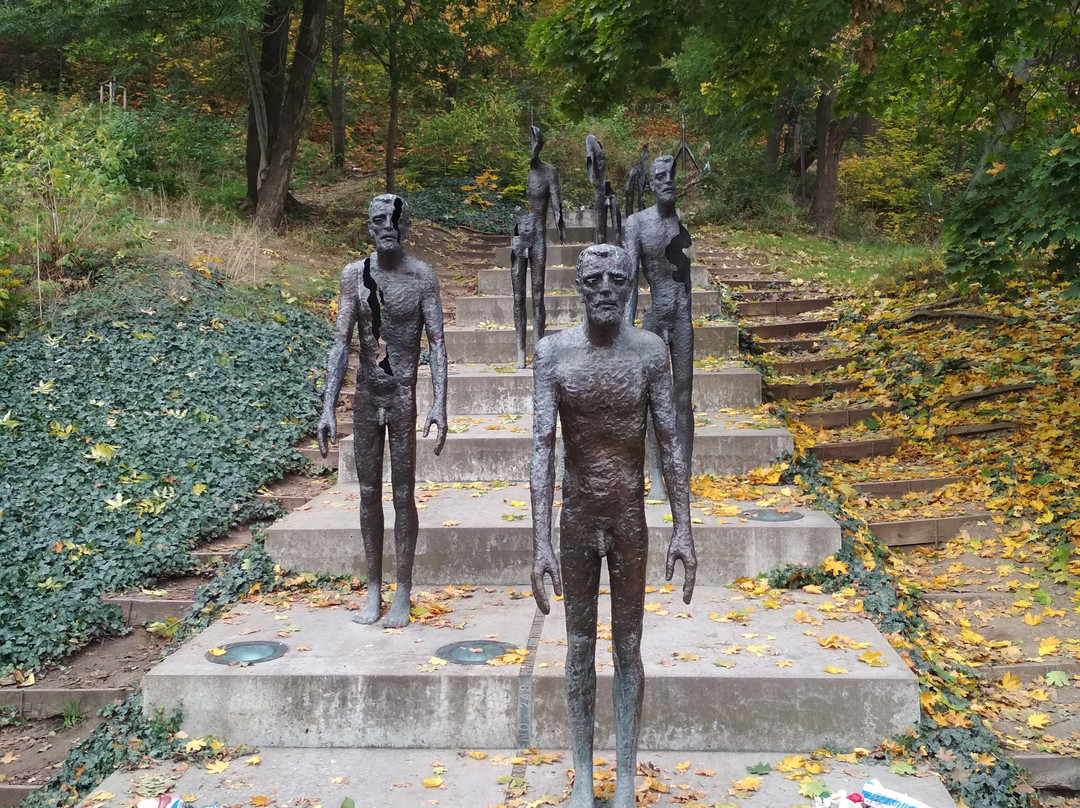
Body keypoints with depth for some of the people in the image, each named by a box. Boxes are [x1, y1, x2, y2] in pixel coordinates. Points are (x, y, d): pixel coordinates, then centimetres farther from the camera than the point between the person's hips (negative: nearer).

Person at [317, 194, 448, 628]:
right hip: (366, 395, 3)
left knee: (403, 494, 2)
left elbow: (436, 341, -6)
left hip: (403, 396, -3)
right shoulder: (354, 274, 3)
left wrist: (439, 403, -17)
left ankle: (403, 592, 14)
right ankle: (374, 589, 21)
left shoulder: (422, 276, -4)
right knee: (368, 493, 9)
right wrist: (328, 408, -5)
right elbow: (341, 342, 1)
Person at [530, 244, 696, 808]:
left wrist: (682, 529, -9)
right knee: (580, 646, 12)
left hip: (631, 516, 0)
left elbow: (669, 444, -5)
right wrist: (540, 544, -20)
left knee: (628, 649, 9)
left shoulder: (650, 351, -7)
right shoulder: (553, 352, -9)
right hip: (577, 516, 0)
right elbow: (542, 447, -14)